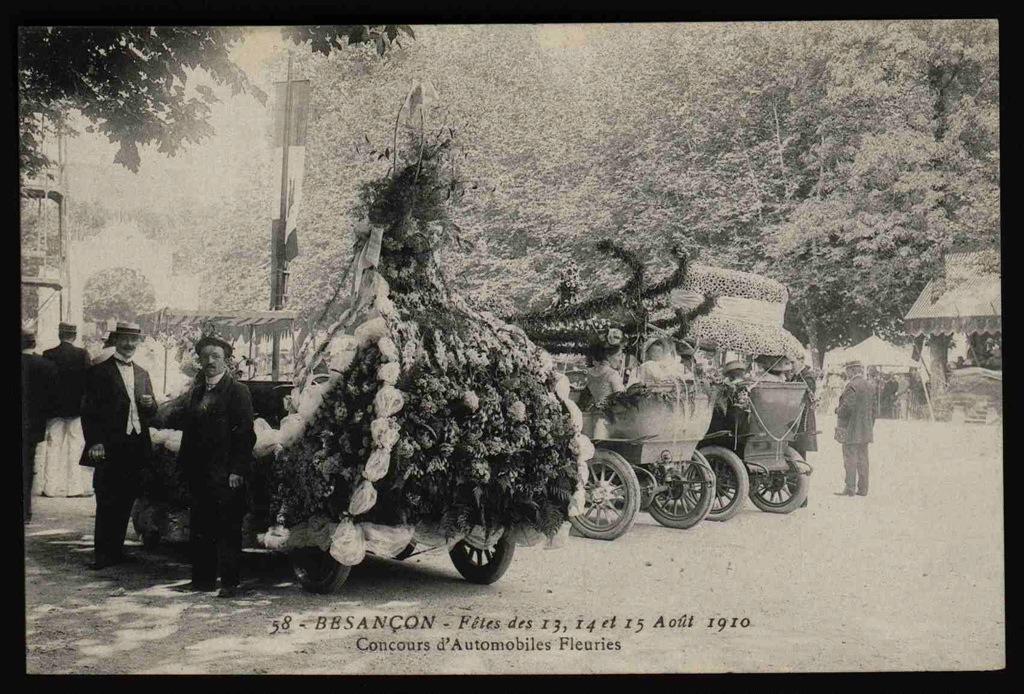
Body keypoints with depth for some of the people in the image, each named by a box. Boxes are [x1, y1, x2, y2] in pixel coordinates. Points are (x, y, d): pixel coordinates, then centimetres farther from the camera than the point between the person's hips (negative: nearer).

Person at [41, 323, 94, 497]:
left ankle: (51, 487, 11)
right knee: (76, 447, 5)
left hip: (54, 408, 2)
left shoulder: (48, 355, -3)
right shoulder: (82, 354, -9)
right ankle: (76, 486, 6)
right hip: (77, 408, -2)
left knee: (53, 448, 9)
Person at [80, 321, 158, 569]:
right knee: (107, 502, -4)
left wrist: (149, 404, -5)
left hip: (136, 446, 6)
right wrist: (94, 443, -15)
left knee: (126, 502, 9)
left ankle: (116, 549, 18)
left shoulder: (142, 373, 17)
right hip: (109, 447, -5)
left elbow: (152, 411, 18)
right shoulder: (99, 372, -1)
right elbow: (88, 411, -6)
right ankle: (102, 553, 2)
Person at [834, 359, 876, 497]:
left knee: (850, 459, -4)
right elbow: (873, 409, 13)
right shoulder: (871, 386, 10)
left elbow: (846, 407, -21)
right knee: (862, 459, 11)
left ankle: (850, 489, -3)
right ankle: (863, 489, 14)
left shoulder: (852, 386, -17)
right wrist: (870, 426, 20)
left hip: (851, 430, -8)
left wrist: (837, 410, 0)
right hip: (865, 430, 8)